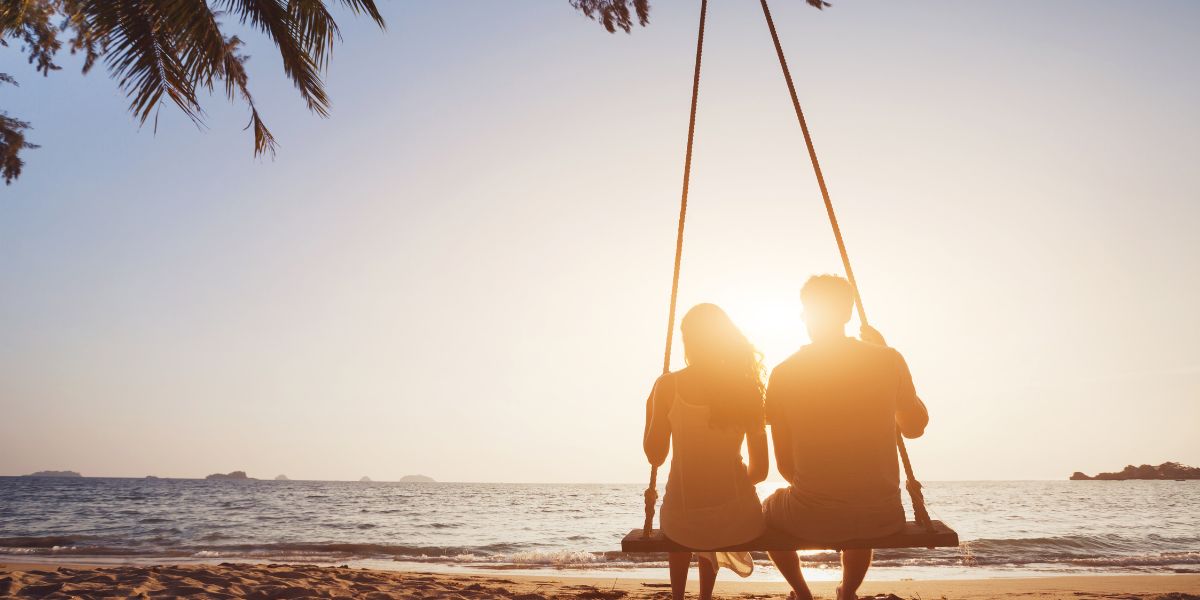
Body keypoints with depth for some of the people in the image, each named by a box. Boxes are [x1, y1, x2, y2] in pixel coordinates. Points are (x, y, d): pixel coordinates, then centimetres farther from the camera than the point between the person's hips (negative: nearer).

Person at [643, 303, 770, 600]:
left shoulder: (667, 386, -8)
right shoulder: (747, 388, -3)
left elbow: (655, 456, 0)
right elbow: (761, 468, 1)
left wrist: (650, 412, 15)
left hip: (682, 521, -1)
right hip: (738, 519, 2)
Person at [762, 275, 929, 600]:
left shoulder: (784, 374, -6)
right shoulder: (888, 360, -5)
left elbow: (785, 465, 0)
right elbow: (914, 427, 12)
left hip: (812, 518, -2)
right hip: (883, 517, 2)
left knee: (768, 509, 32)